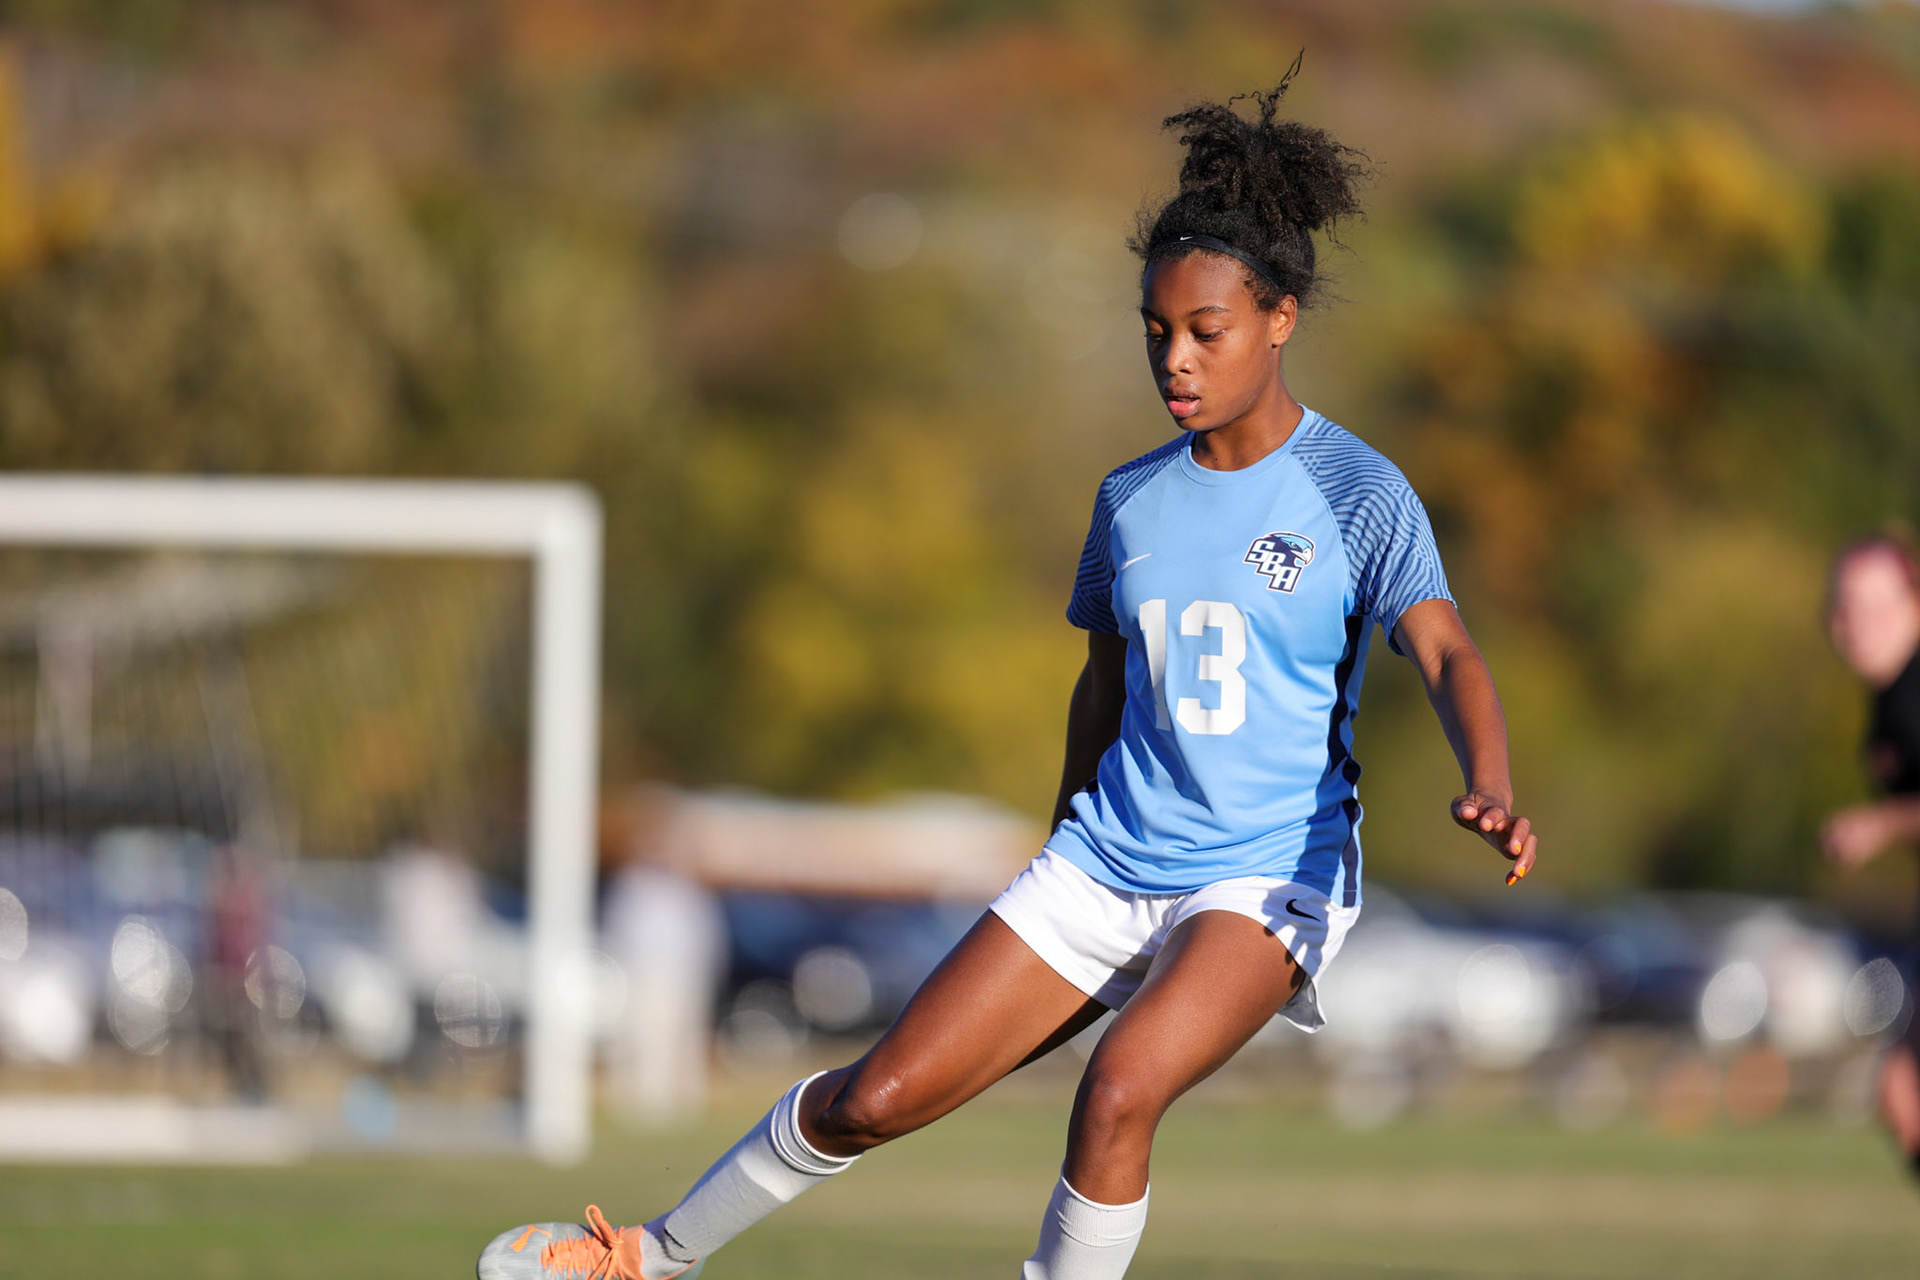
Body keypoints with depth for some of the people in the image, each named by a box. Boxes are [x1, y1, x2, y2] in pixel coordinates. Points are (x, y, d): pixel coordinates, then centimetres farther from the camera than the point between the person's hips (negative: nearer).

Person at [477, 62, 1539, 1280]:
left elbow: (1448, 653, -23)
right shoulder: (1133, 497, 6)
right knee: (884, 1093, 2)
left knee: (1122, 1088, -32)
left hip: (1267, 875, -5)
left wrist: (1492, 790, -43)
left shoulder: (1358, 492, -10)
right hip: (1107, 857, 5)